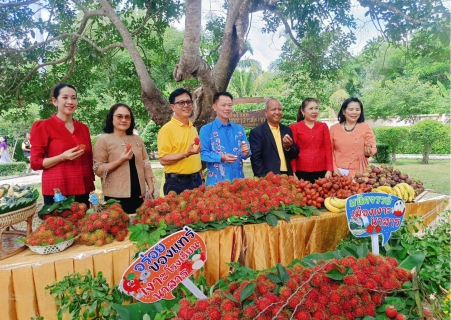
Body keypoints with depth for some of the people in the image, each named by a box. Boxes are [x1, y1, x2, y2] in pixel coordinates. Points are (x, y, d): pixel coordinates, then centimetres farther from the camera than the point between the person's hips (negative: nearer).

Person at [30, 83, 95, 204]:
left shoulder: (83, 128, 11)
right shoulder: (43, 126, -3)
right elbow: (35, 162, -4)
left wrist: (92, 189, 15)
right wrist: (63, 157, -19)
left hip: (83, 190, 5)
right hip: (57, 191, -4)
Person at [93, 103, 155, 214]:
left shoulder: (137, 139, 11)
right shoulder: (103, 140, -3)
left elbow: (145, 164, 12)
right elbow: (98, 169, -8)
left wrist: (150, 188, 4)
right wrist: (121, 160, -19)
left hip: (138, 194, 5)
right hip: (115, 196, -4)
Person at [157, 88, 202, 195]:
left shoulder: (193, 129, 12)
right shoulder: (167, 129, -10)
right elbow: (163, 159, -15)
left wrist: (200, 180, 16)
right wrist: (186, 154, -26)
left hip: (195, 181, 7)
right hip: (176, 183, -6)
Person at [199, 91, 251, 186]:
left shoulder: (239, 129, 10)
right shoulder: (206, 129, -2)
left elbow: (246, 152, 12)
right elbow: (203, 153, -9)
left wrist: (245, 153, -10)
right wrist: (221, 158, -23)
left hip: (238, 179, 4)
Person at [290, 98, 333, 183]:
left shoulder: (323, 126, 10)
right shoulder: (294, 127, 2)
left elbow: (328, 148, 7)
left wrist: (329, 170, -2)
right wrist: (293, 172, -6)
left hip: (321, 171, 2)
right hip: (302, 172, -2)